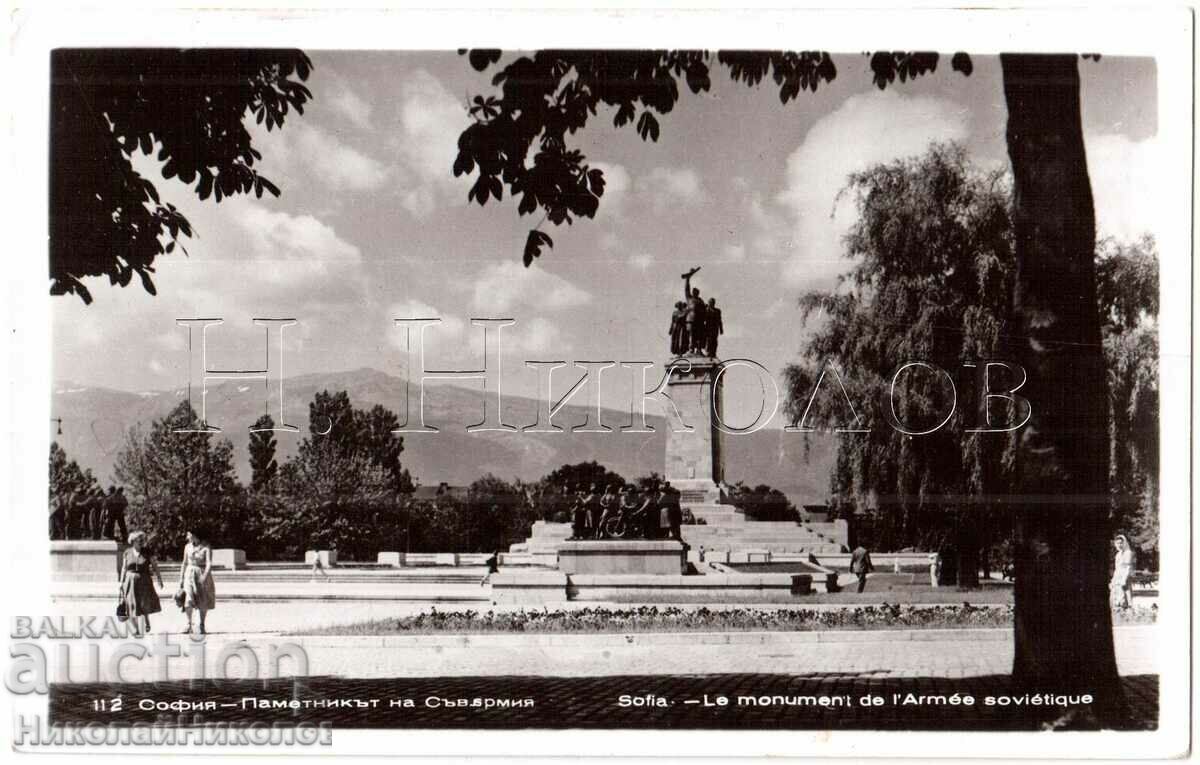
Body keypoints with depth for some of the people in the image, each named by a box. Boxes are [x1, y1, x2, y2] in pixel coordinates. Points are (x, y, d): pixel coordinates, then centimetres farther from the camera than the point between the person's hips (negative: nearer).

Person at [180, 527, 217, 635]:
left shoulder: (206, 548, -9)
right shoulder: (188, 547, 6)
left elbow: (209, 563, -18)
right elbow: (184, 563, 13)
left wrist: (205, 576, -30)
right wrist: (181, 578, 10)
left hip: (203, 574, -3)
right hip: (190, 574, 3)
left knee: (203, 602, 3)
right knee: (188, 599, -12)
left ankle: (202, 626, 15)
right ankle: (189, 625, -5)